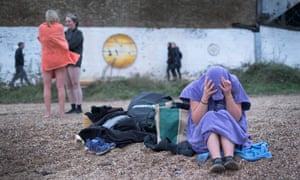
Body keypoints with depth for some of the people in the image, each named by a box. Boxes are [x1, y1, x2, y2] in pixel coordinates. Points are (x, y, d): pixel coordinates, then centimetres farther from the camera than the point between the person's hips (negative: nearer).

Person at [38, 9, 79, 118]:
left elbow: (41, 40, 12)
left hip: (46, 60, 0)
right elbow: (64, 42, 4)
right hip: (60, 59, 0)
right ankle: (62, 112, -1)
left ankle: (48, 112, -1)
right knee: (60, 87, 1)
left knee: (47, 87, 4)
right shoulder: (60, 27, -2)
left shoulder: (41, 28, -1)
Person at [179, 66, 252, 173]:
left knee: (224, 117, -30)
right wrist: (205, 97, -33)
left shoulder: (234, 87, -13)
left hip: (231, 132, 1)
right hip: (203, 133, 0)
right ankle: (216, 160, -53)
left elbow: (236, 118, -19)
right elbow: (196, 120, -21)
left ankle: (229, 158, -51)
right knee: (209, 119, -32)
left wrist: (228, 94, -31)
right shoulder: (196, 88, -16)